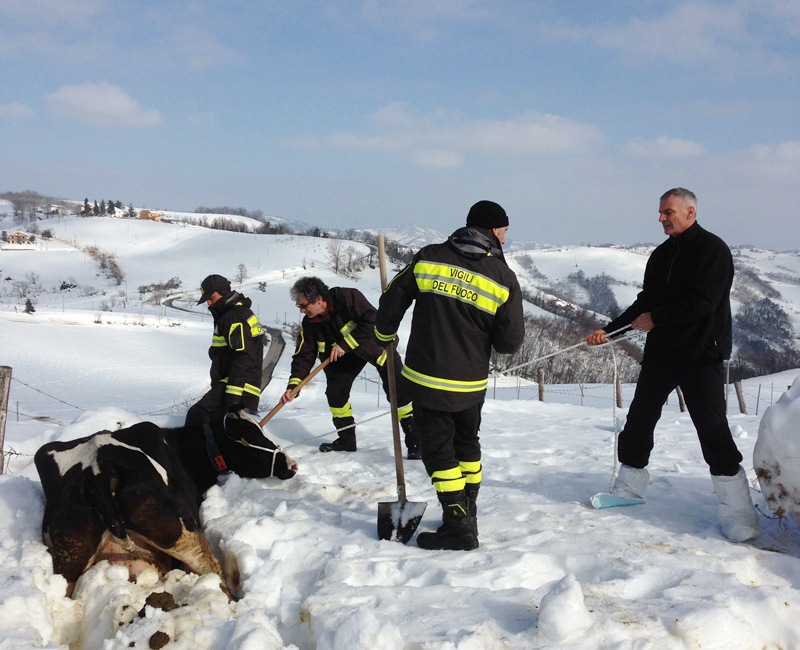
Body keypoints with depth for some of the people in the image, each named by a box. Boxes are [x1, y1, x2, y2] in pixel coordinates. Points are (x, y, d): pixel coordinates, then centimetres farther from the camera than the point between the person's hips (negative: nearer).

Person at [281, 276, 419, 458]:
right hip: (346, 353, 6)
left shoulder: (347, 297, -33)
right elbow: (304, 355, -10)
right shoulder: (309, 323, -13)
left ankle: (415, 441, -7)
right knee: (335, 391, -3)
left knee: (397, 389, -14)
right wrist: (292, 385, -22)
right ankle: (346, 439, 13)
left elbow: (373, 321, -34)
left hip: (376, 342, -6)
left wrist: (344, 345, -33)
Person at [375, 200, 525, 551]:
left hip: (426, 380, -1)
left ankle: (458, 525, 2)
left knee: (438, 449, 6)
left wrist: (385, 334, 22)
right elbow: (510, 342, -6)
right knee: (466, 443, 22)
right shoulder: (503, 277, -7)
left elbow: (392, 301, 4)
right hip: (470, 384, 2)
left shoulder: (429, 257, -4)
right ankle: (468, 513, 32)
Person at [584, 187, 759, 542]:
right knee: (638, 420, 11)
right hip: (660, 353, 8)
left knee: (713, 428, -12)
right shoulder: (660, 255, 13)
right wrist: (609, 330, 5)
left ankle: (737, 512, -6)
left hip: (701, 354, -7)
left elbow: (702, 304, -20)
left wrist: (655, 319, -13)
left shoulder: (712, 249, -10)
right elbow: (645, 302, 15)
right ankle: (629, 486, 29)